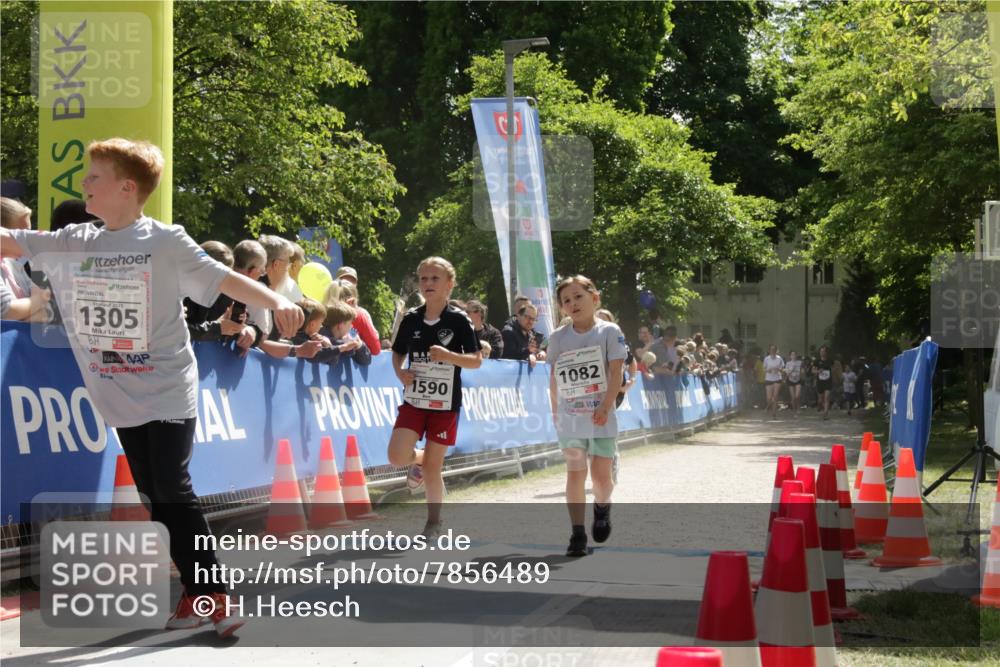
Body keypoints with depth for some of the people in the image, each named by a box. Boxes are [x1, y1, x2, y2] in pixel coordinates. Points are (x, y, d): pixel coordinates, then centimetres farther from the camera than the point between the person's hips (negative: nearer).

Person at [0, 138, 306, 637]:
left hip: (167, 392, -5)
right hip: (122, 398, 5)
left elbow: (222, 278, -13)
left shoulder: (166, 243, -8)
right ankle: (198, 594, 14)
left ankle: (213, 593, -1)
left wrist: (276, 302, -26)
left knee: (173, 490, -9)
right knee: (154, 495, 7)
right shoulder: (72, 243, 6)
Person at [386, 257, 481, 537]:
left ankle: (434, 522, 20)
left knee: (432, 467, 2)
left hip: (445, 404, -3)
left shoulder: (458, 320, -7)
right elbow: (397, 353, 16)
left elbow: (476, 361, -7)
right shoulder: (410, 319, 2)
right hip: (414, 400, 3)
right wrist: (400, 373, -5)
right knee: (397, 456, -14)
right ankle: (418, 460, 23)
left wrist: (448, 356, -24)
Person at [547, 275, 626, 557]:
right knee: (575, 474, 1)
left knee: (601, 475, 3)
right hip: (569, 418, 2)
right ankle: (577, 534, 4)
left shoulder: (609, 331, -4)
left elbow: (616, 372, -8)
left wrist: (605, 406, -15)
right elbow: (554, 376, 10)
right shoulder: (558, 337, 4)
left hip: (601, 418, -2)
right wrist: (555, 410, 8)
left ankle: (602, 507, 35)